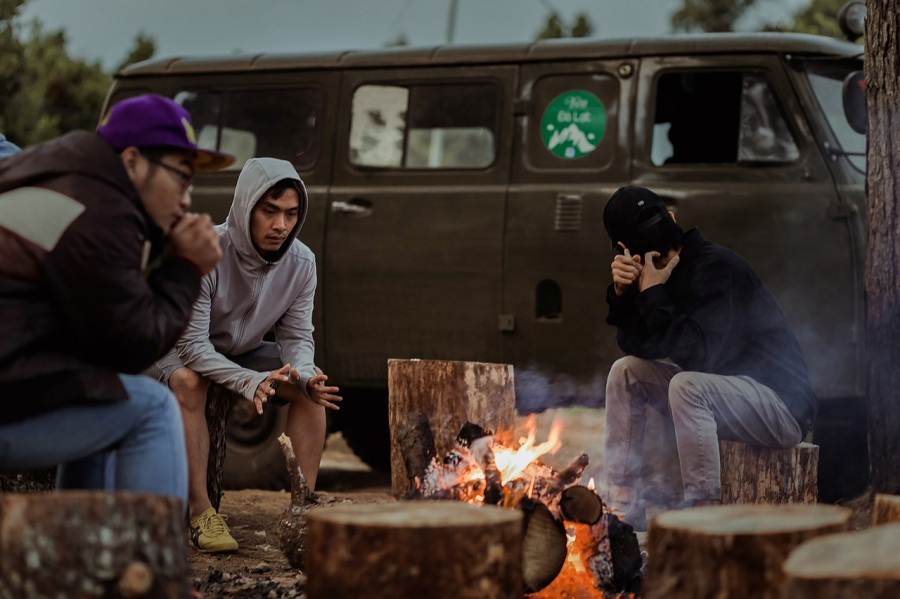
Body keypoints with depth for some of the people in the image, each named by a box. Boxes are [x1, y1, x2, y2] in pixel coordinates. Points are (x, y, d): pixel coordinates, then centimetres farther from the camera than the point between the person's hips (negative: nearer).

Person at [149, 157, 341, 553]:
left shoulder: (301, 263, -16)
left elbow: (297, 337, -10)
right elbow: (192, 345, -34)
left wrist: (302, 376, -34)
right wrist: (248, 382, -49)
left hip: (242, 352, 5)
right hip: (176, 352, -5)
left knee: (313, 382, -17)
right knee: (188, 381, -38)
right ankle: (200, 512, -33)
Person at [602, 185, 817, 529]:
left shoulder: (718, 269, -20)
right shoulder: (666, 270, 6)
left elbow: (698, 355, -29)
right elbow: (634, 346, 5)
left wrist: (653, 293, -23)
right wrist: (623, 293, -11)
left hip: (782, 403, -9)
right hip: (717, 387, 9)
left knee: (687, 385, -34)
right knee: (626, 371, 3)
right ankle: (623, 504, 0)